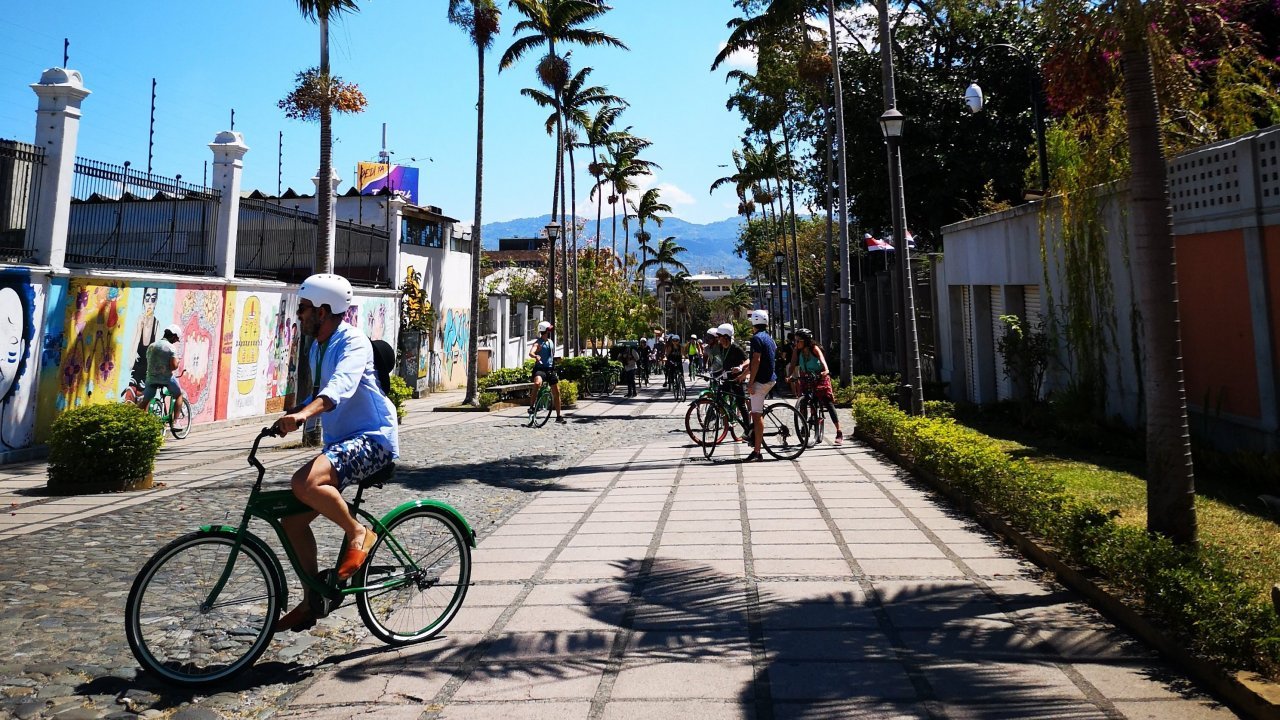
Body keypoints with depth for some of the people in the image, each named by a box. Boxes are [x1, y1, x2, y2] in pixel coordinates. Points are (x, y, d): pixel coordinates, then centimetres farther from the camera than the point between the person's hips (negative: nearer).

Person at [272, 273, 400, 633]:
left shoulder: (353, 341, -13)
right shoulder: (318, 347, 15)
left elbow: (341, 386, -33)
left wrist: (303, 414, -49)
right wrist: (287, 416, 14)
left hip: (372, 438, -9)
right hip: (340, 441, 9)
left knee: (304, 482, -33)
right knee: (292, 519, 4)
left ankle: (358, 533, -9)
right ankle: (313, 600, 19)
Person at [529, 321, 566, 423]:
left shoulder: (551, 342, 14)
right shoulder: (538, 343, -8)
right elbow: (531, 353, -28)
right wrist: (536, 356, -50)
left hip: (550, 370, 7)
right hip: (540, 369, -7)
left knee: (556, 392, 6)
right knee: (537, 383, -36)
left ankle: (558, 416, 18)